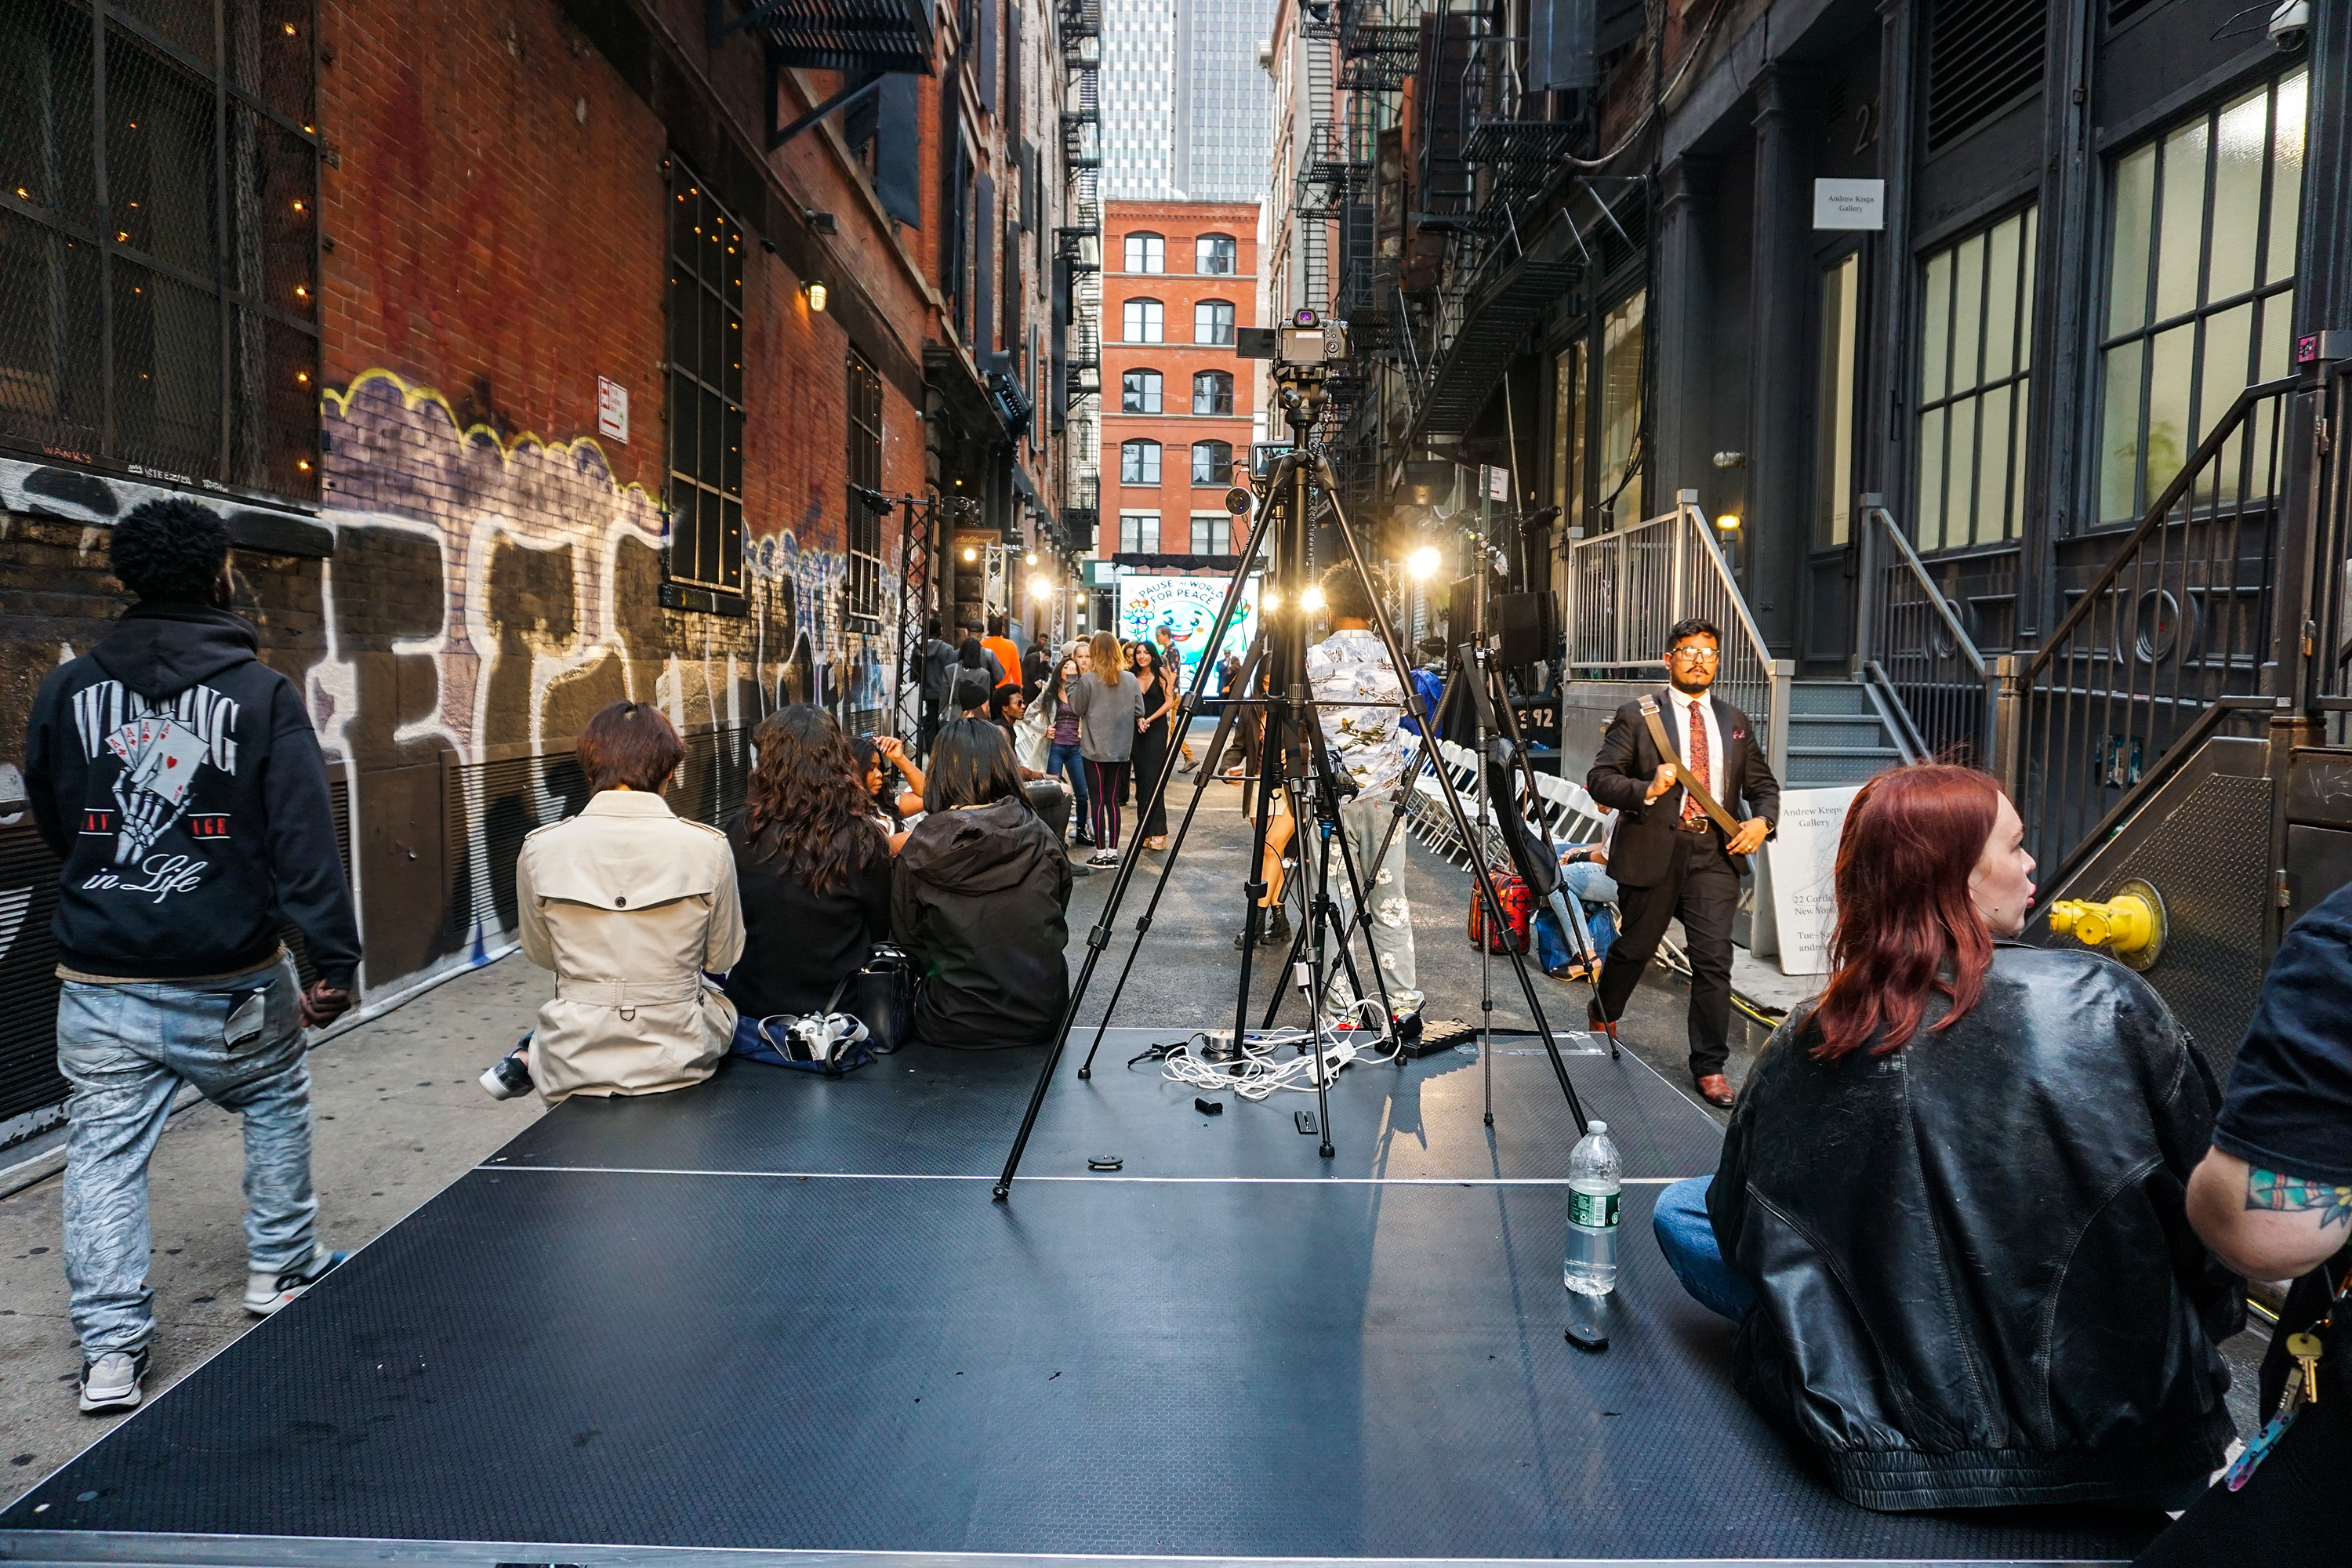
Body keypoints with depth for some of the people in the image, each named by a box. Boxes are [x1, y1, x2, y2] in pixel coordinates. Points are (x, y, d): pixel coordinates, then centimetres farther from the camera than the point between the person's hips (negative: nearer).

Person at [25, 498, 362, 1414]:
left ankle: (110, 1352, 9)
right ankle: (281, 1273, 33)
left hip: (100, 983, 2)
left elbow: (48, 823, 15)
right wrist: (336, 961, -14)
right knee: (277, 1108, 21)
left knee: (103, 1154, 8)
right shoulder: (262, 694, -10)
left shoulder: (64, 690, 1)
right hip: (232, 978, -2)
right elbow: (304, 839, -15)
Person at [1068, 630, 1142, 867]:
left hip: (1095, 749, -3)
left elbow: (1076, 708, -3)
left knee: (1098, 801, 3)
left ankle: (1101, 853, 6)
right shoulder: (1130, 680, -3)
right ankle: (1113, 852, 13)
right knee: (1113, 800, 11)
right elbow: (1140, 712, 4)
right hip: (1121, 749, 3)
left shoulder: (1088, 680, -13)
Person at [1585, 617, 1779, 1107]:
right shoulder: (1637, 716, 1)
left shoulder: (1736, 723, 13)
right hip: (1653, 850, -2)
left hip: (1716, 852, 2)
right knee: (1634, 948, 12)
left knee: (1713, 960, -4)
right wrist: (1647, 790, -21)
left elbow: (1763, 785, 19)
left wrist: (1762, 821, -1)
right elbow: (1599, 778, -4)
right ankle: (1603, 1016, 41)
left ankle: (1710, 1067, 6)